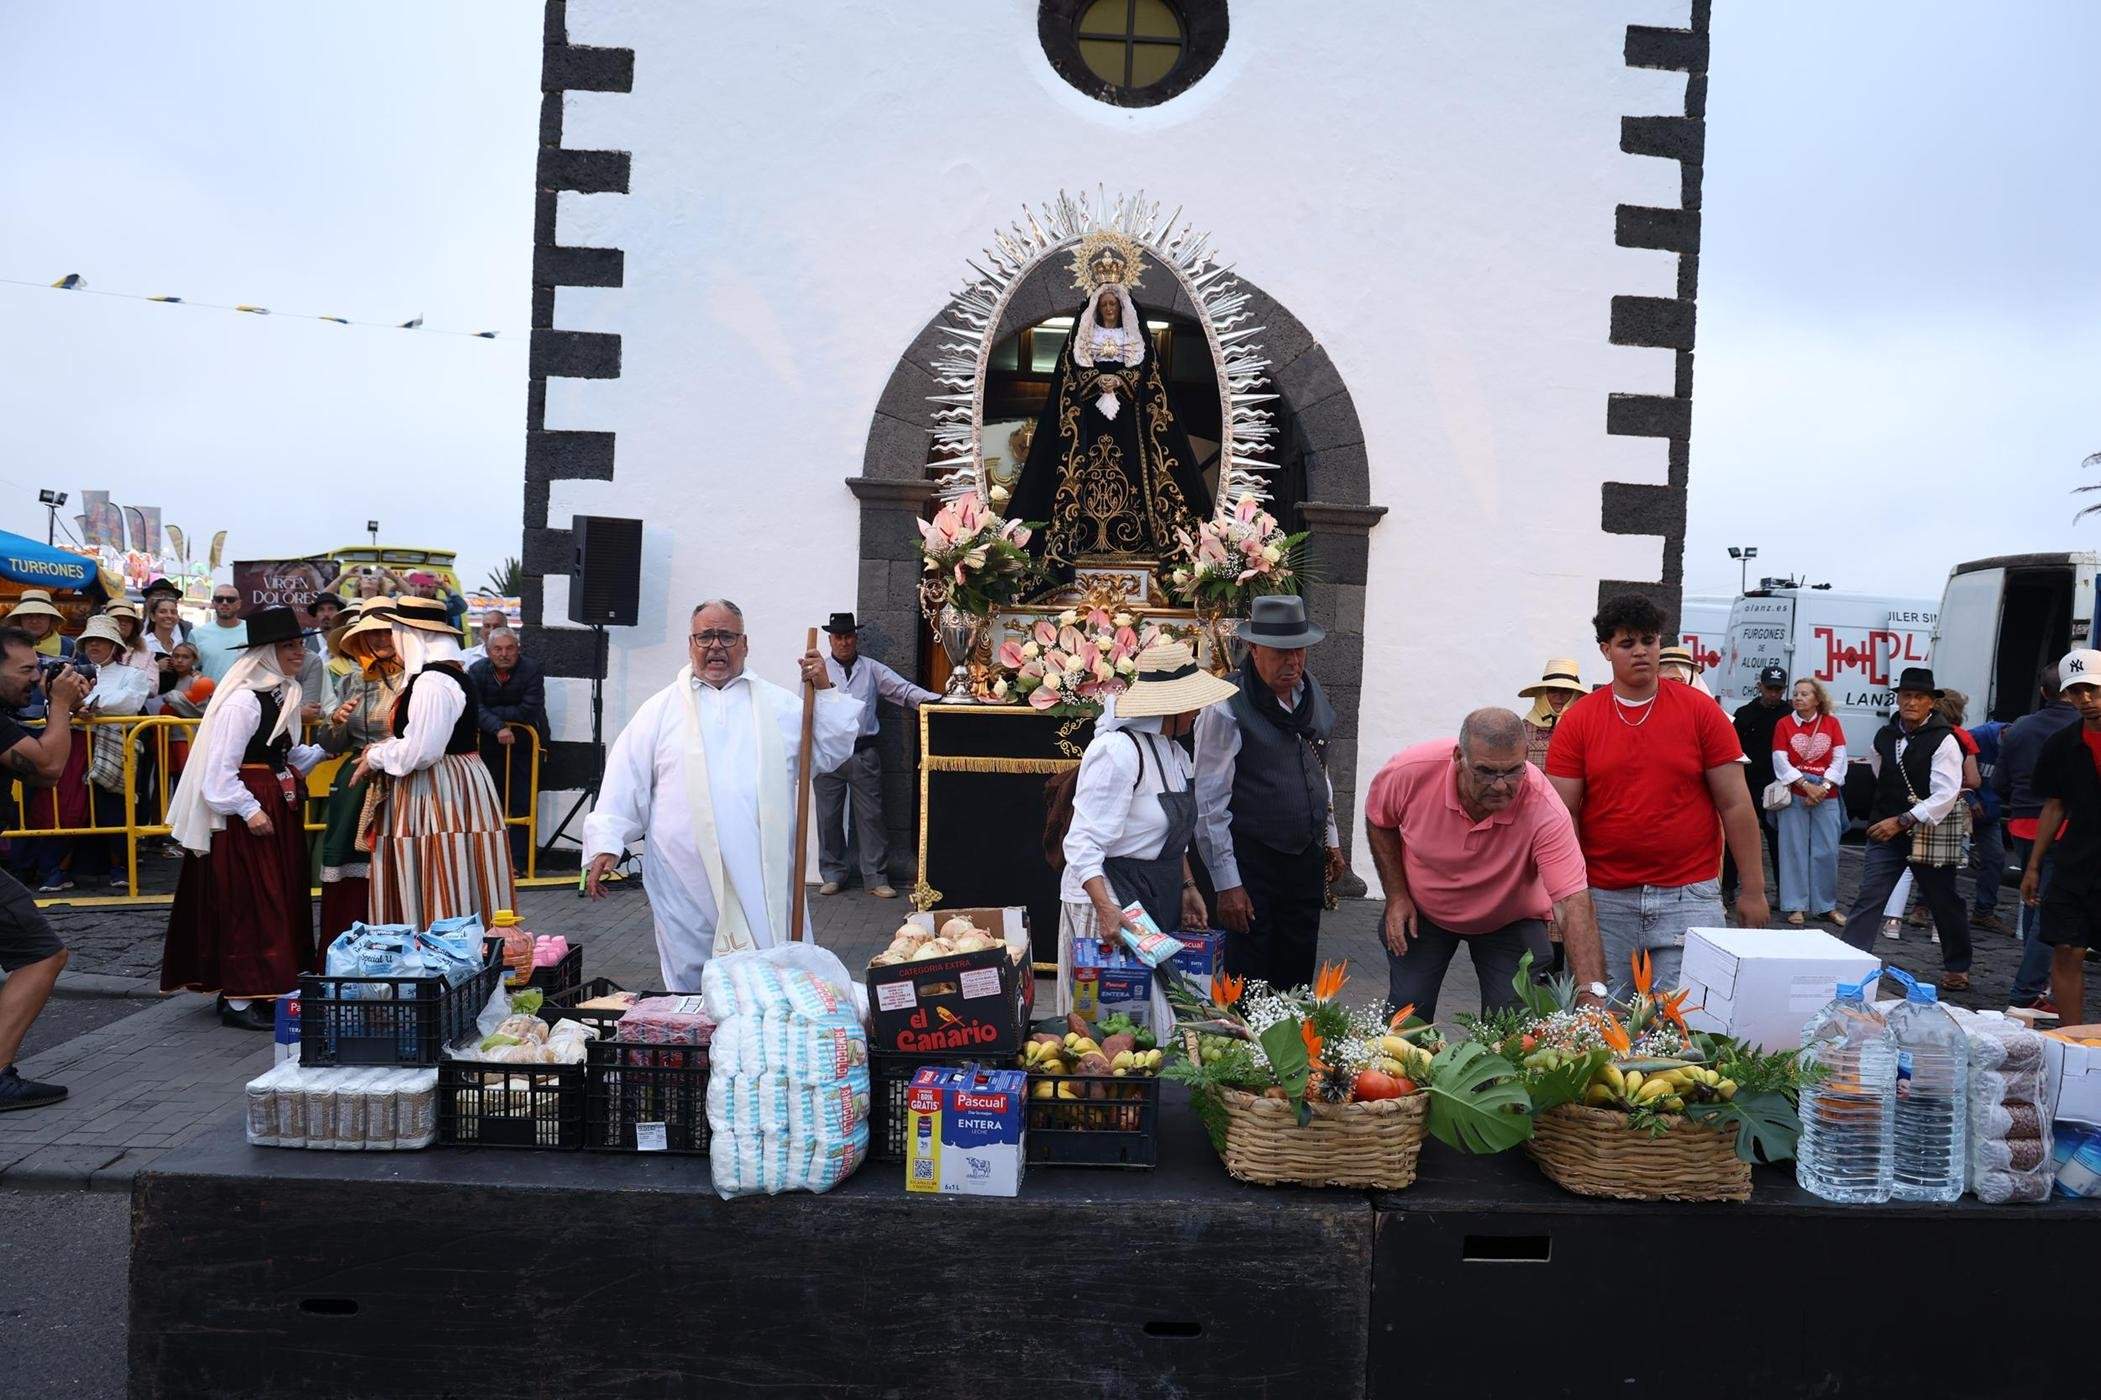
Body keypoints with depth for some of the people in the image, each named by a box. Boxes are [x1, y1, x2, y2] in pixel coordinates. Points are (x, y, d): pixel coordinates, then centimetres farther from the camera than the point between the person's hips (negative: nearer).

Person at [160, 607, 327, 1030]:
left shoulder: (284, 694, 11)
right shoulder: (241, 701, -18)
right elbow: (220, 768, -20)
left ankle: (270, 986, 22)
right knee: (246, 903, -4)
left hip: (279, 807, 9)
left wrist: (321, 750, 0)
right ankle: (238, 999, 3)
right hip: (245, 812, -9)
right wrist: (249, 810, -23)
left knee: (281, 900, 12)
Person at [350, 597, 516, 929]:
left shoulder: (431, 682, -17)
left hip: (438, 791, -10)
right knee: (452, 890, 11)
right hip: (452, 785, 10)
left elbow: (419, 752, -20)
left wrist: (375, 757, -4)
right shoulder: (453, 673, 15)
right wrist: (383, 749, 13)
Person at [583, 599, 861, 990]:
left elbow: (829, 753, 13)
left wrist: (825, 692, 3)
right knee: (693, 993, 7)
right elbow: (625, 781, 4)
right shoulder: (661, 710, 8)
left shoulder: (779, 705, 13)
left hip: (764, 882, 1)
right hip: (687, 886, -1)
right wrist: (605, 844, -6)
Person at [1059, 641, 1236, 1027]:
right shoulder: (1118, 752, -20)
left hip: (1159, 900, 9)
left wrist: (1188, 886, 14)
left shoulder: (1174, 752, 10)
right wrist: (1105, 908, -33)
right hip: (1111, 896, -9)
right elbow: (1083, 843, -23)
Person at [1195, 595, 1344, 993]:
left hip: (1307, 858, 6)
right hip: (1252, 864, -6)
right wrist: (1227, 883, -15)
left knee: (1298, 977, 13)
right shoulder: (1227, 708, -15)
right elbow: (1209, 803, -14)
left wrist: (1330, 839, 20)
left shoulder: (1312, 694, 7)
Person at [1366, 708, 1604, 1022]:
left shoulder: (1545, 810, -34)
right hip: (1421, 913, 1)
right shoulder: (1411, 771, -28)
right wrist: (1396, 895, -9)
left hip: (1509, 922, -1)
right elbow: (1379, 820, -5)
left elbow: (1573, 901, -38)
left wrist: (1592, 993, -47)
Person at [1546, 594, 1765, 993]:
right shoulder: (1578, 721, 1)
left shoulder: (1701, 711, 1)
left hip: (1688, 897, -1)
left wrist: (1753, 889, 0)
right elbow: (1563, 814, -1)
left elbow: (1735, 805, 2)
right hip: (1605, 898, 1)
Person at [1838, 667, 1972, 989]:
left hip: (1929, 835, -4)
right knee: (1868, 899, -6)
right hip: (1885, 832, 4)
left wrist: (1902, 821, -23)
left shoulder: (1944, 741, -11)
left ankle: (1958, 968, 30)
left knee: (1944, 903, 11)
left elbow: (1946, 796, -19)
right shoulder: (1884, 736, 6)